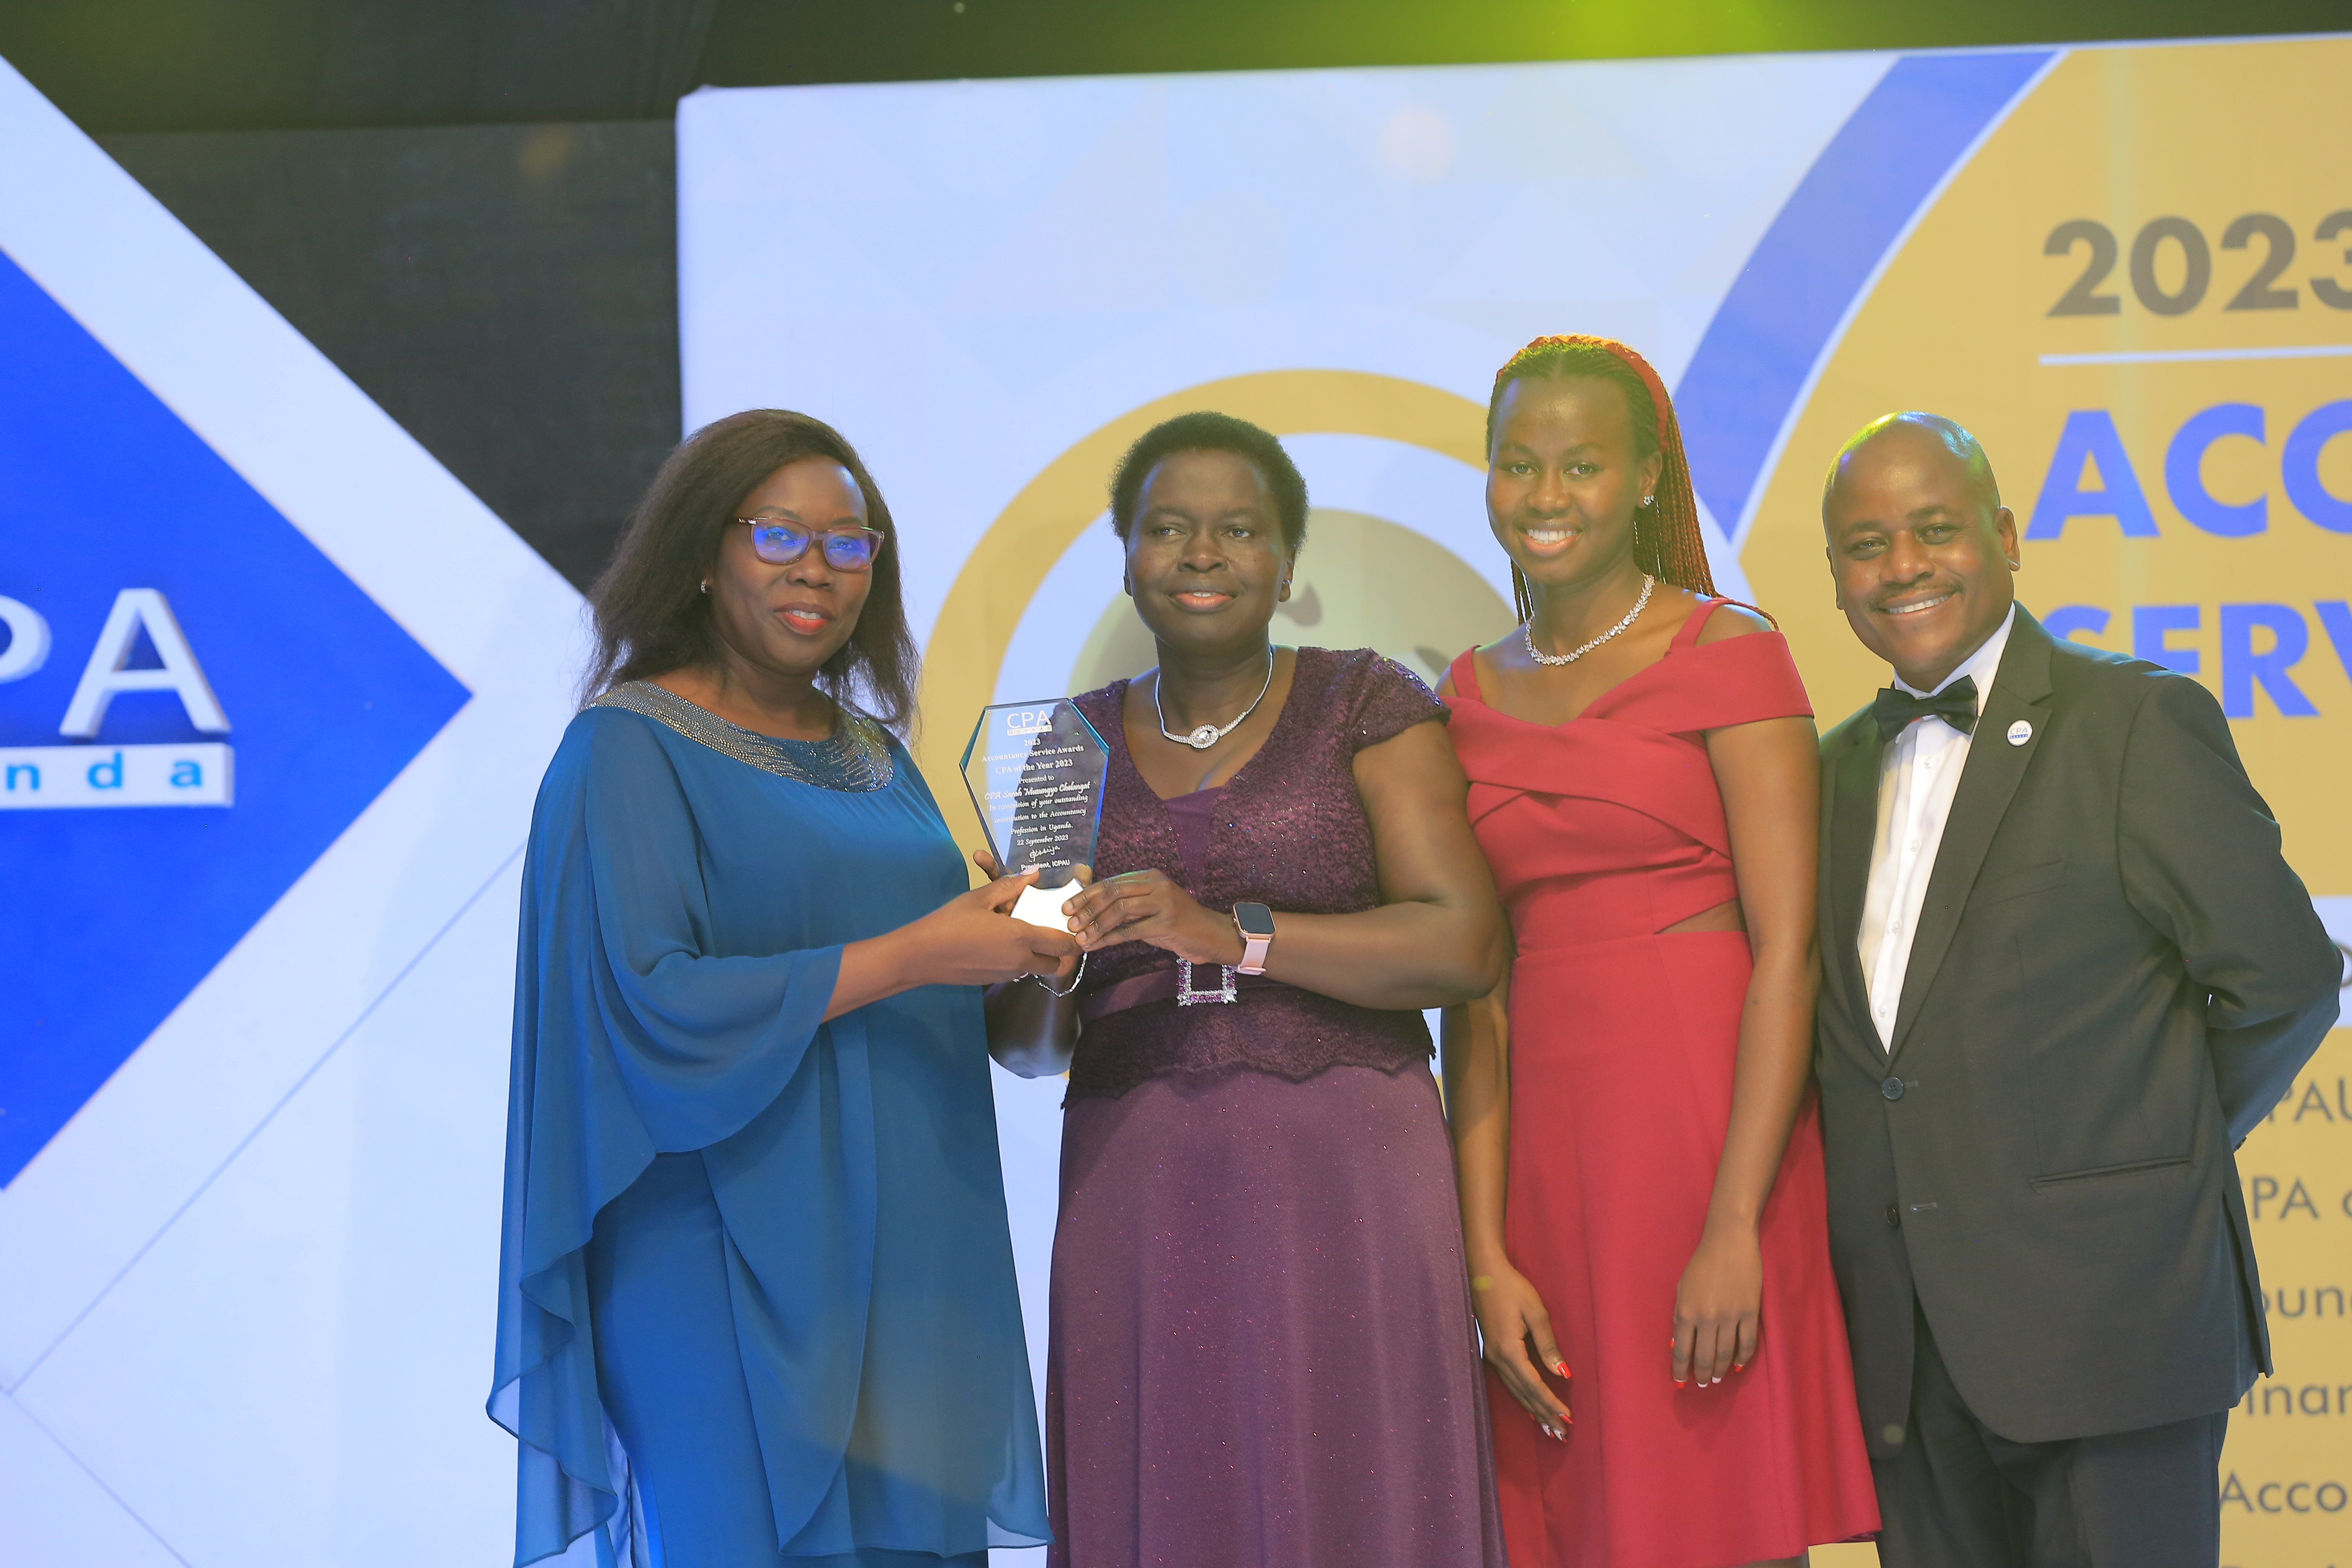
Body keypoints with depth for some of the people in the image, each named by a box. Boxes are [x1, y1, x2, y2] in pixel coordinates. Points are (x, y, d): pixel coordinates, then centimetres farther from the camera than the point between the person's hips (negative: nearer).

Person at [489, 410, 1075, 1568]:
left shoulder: (873, 753, 15)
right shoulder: (630, 748, -6)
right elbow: (647, 1005, -18)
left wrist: (1014, 957, -1)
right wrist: (911, 954, -20)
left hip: (906, 1249, 7)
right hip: (734, 1271, -7)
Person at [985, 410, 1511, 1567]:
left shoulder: (1365, 704, 4)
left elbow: (1466, 945, -7)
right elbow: (1024, 1045, 13)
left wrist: (1235, 934, -17)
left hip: (1342, 1183, -2)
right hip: (1134, 1200, 3)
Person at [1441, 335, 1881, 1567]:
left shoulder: (1727, 655, -1)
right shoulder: (1471, 693, 13)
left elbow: (1787, 949, -9)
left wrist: (1736, 1227, -17)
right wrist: (1485, 1257, -1)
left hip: (1712, 1129, -4)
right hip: (1539, 1152, 4)